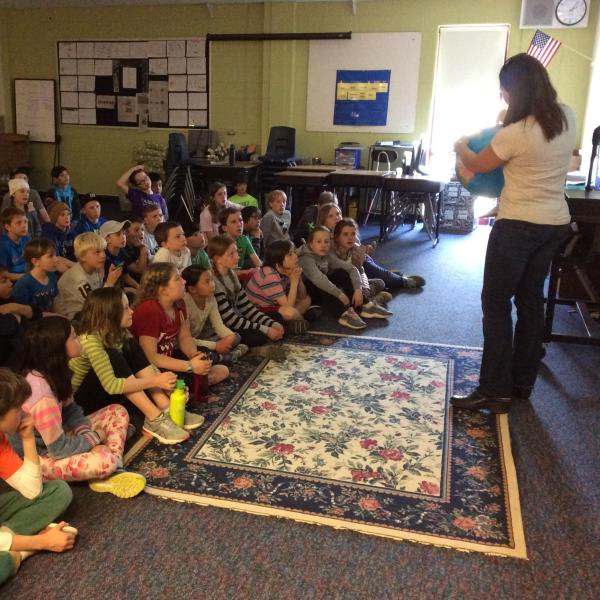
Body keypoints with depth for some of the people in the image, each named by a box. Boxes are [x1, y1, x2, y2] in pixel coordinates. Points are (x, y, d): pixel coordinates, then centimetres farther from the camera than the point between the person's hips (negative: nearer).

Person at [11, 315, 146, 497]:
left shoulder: (52, 372, -5)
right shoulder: (41, 393, -33)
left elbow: (70, 410, 7)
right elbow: (59, 449, -27)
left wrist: (88, 437, -11)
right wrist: (95, 437, -11)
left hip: (54, 437, 10)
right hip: (39, 457, -10)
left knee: (117, 412, 3)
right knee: (105, 461, -34)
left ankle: (111, 473, -10)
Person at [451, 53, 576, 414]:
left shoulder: (515, 133, -19)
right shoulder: (567, 118, 2)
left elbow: (477, 166, -2)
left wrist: (461, 146, 18)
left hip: (518, 226, -7)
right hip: (555, 224, 8)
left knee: (496, 303, 1)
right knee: (531, 299, 15)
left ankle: (495, 391, 3)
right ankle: (523, 382, 25)